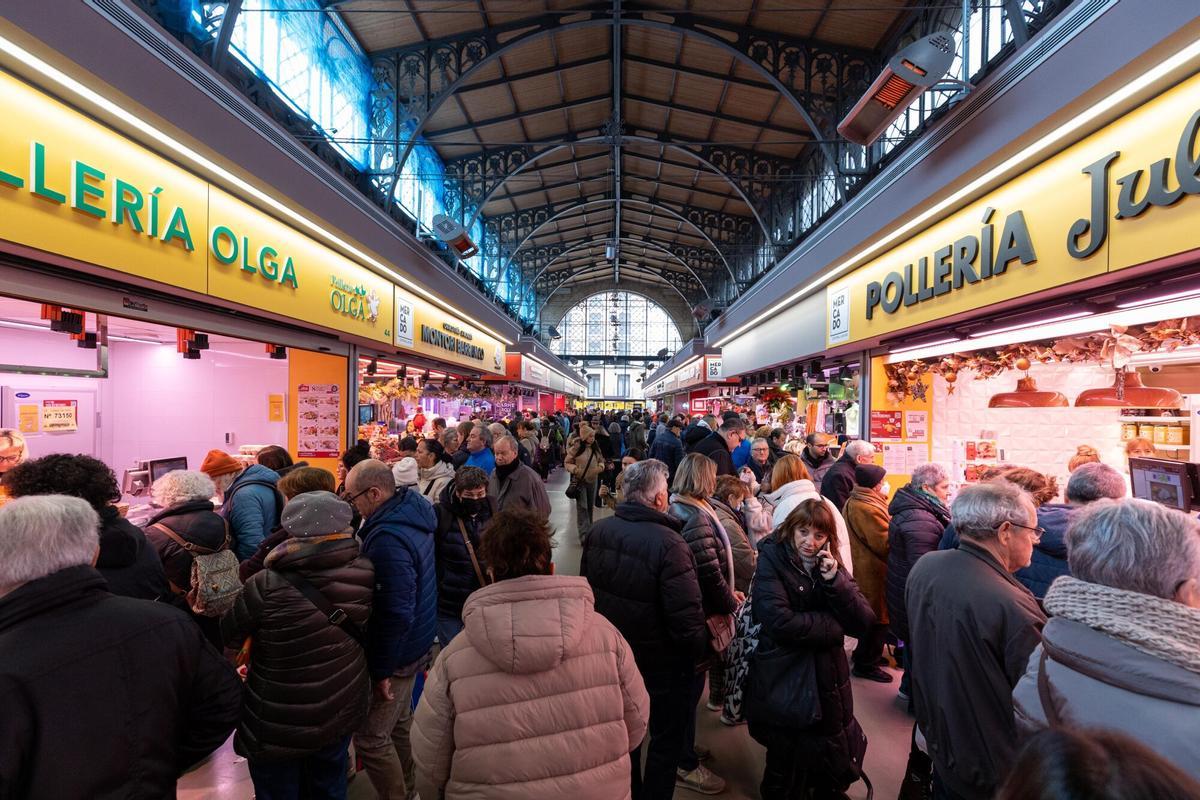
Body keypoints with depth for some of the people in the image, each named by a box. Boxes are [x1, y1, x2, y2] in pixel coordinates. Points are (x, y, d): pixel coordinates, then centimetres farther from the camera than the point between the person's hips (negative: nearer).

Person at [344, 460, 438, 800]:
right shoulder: (412, 513, 0)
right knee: (399, 723, 25)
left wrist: (382, 670, -18)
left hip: (395, 653, -10)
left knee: (370, 737, 6)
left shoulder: (388, 539, -30)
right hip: (414, 644, 10)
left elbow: (396, 614, -29)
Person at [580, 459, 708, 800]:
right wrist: (697, 653, -8)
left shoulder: (599, 531, -8)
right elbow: (687, 615, -28)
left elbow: (586, 589, 5)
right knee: (667, 739, 19)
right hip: (661, 661, -6)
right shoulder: (668, 543, -29)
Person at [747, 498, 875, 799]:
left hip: (828, 684, 5)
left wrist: (834, 579, -19)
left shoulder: (830, 565, 2)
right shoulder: (771, 560, -13)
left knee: (834, 775, 19)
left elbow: (863, 623, -7)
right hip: (784, 685, -4)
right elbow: (780, 622, -25)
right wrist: (833, 625, -15)